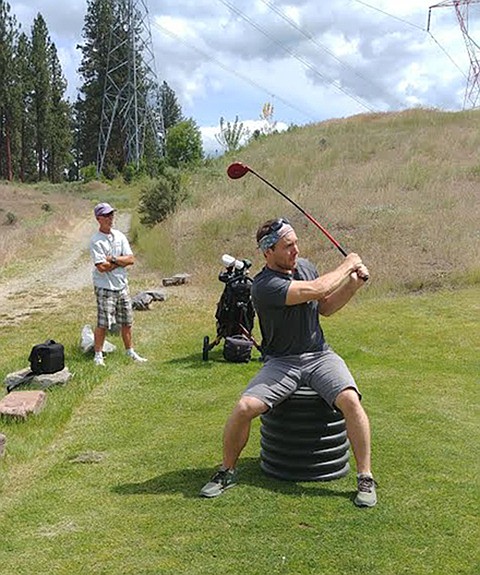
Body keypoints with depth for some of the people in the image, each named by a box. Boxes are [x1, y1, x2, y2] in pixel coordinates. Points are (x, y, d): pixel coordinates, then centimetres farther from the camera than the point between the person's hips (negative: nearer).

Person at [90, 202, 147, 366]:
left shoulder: (119, 236, 7)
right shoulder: (95, 241, -11)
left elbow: (131, 259, -1)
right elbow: (102, 267, -20)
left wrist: (114, 259, -14)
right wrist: (122, 262, -9)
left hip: (122, 285, 6)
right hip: (105, 288, -6)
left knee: (127, 322, 13)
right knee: (103, 324, -3)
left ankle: (130, 352, 27)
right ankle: (98, 355, 11)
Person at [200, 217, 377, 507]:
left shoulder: (305, 265, 6)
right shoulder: (264, 285, -18)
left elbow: (325, 307, 18)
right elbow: (315, 290, -26)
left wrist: (353, 284, 3)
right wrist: (346, 266, -11)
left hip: (320, 356, 4)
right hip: (282, 362, -4)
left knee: (351, 401, -23)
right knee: (245, 407, -23)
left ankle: (366, 478, -7)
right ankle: (227, 472, 5)